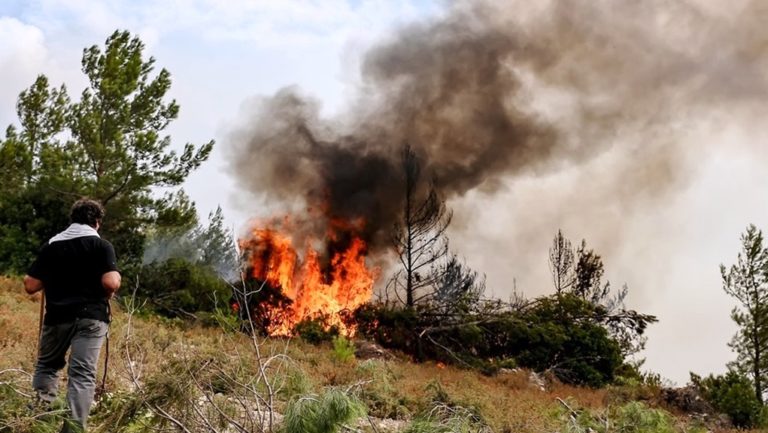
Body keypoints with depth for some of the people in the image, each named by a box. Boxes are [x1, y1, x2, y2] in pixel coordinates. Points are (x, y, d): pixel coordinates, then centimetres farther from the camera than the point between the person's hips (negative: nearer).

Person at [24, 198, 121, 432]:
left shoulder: (51, 246, 7)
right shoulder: (102, 245, -3)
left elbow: (31, 286, 5)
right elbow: (111, 283, -16)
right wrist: (116, 277, 6)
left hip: (57, 316, 3)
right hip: (90, 317, -3)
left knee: (46, 365, 22)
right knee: (82, 374, -4)